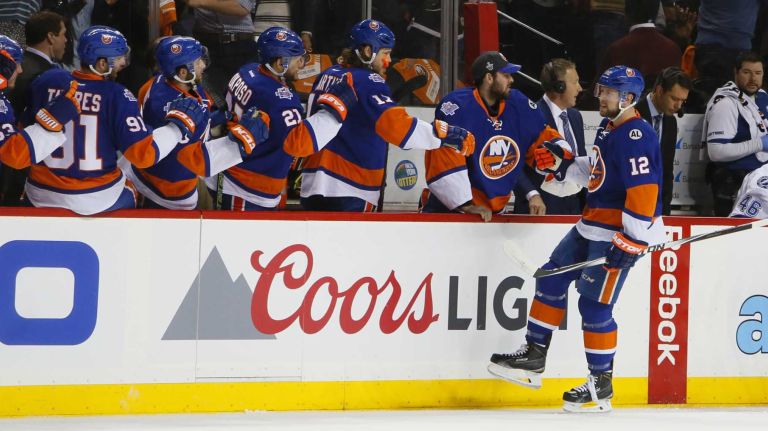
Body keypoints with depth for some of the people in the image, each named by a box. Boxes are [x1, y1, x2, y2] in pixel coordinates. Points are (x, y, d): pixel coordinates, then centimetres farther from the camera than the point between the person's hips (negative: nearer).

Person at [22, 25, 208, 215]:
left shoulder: (45, 81, -6)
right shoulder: (116, 96, -18)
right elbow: (144, 153, -22)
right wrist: (180, 123, -11)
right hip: (97, 201, -3)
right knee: (128, 192, 31)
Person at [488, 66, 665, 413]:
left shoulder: (635, 137, -20)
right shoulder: (608, 128, 12)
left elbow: (644, 191, -26)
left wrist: (630, 240, -29)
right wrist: (564, 165, 12)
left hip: (622, 231, -10)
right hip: (593, 224, 10)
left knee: (594, 303, -7)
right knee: (552, 278, 11)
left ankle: (601, 385, 3)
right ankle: (534, 356, 20)